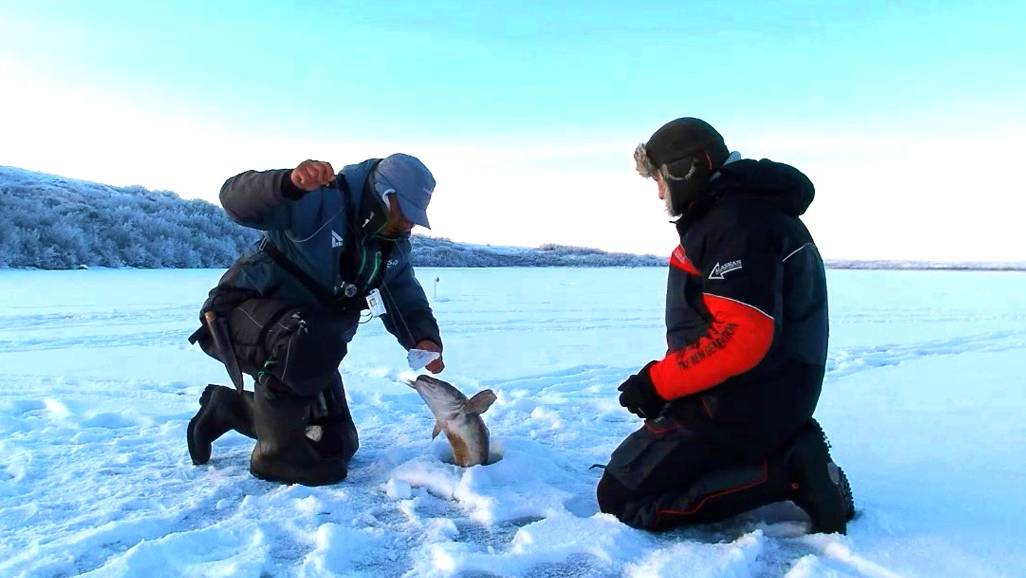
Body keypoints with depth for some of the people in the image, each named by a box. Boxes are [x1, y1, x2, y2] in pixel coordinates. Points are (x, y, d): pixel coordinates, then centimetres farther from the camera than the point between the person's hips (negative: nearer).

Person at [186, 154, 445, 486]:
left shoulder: (394, 246, 1)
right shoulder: (320, 201, -23)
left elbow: (407, 300, 3)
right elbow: (236, 197, -33)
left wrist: (424, 338, -19)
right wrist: (290, 183, -54)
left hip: (307, 345, 8)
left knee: (336, 446, 10)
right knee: (310, 340, -42)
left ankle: (227, 408, 27)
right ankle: (278, 454, -18)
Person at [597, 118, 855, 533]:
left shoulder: (737, 223, -18)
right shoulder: (751, 211, 16)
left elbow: (741, 338, -28)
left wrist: (658, 383, -19)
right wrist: (666, 377, 14)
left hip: (737, 410, -11)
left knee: (620, 497, -7)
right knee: (634, 465, 24)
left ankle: (785, 473, -11)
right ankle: (786, 453, 9)